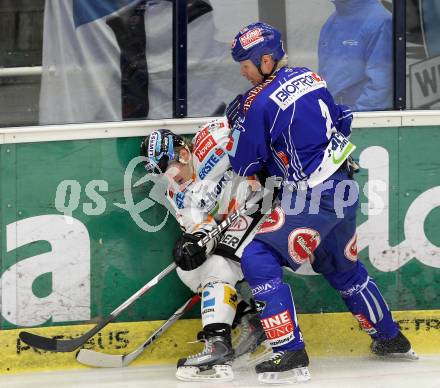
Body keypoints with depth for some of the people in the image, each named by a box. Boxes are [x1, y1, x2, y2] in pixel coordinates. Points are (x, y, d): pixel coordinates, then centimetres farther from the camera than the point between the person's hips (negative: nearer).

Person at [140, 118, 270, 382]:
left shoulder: (209, 145, -16)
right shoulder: (178, 193, 8)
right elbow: (196, 223, -3)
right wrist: (194, 238, -25)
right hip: (230, 227, 10)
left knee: (219, 264, -24)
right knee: (189, 269, 4)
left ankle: (218, 343, -33)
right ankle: (251, 319, 4)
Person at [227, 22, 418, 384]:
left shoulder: (260, 102, -16)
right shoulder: (310, 78, 7)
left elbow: (245, 166, -7)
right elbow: (342, 120, 20)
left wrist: (239, 123, 8)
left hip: (313, 196, -9)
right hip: (344, 186, 9)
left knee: (258, 259, -8)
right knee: (344, 267, 27)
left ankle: (291, 354, -13)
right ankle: (391, 339, 40)